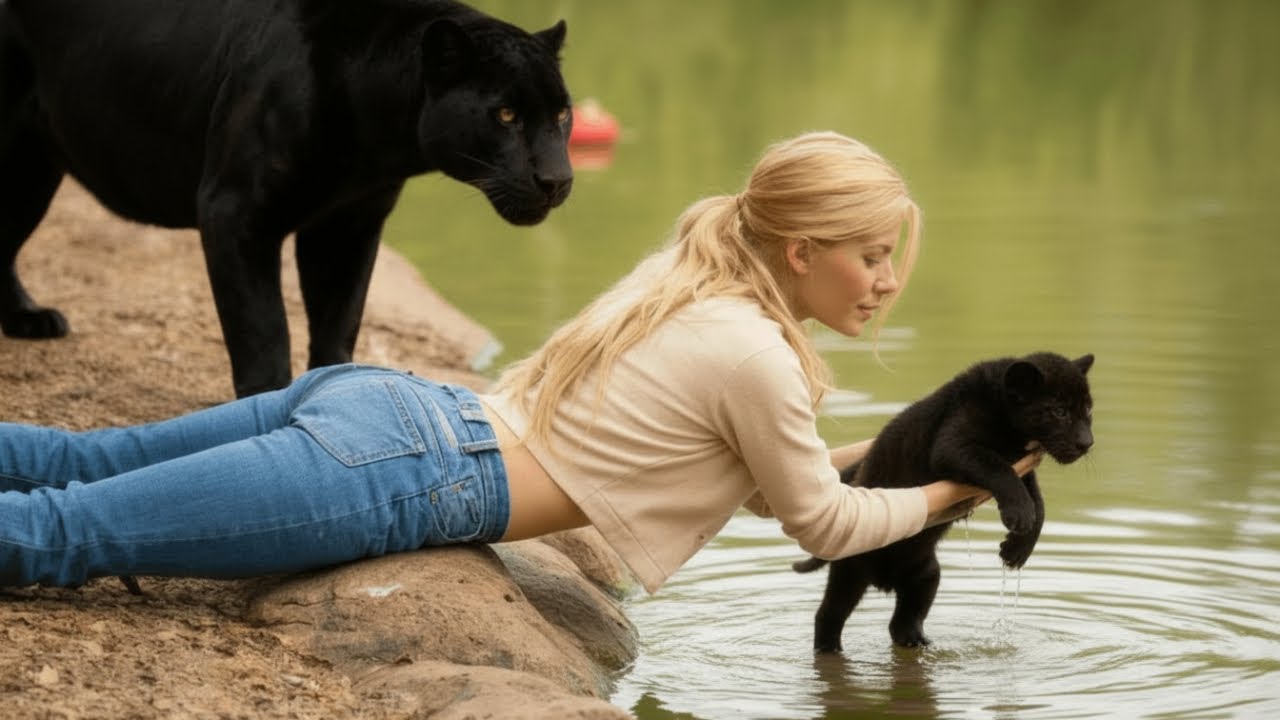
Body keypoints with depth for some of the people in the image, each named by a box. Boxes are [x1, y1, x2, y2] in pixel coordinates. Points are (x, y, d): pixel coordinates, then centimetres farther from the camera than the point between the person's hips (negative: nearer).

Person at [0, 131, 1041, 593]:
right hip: (400, 475, -8)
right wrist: (944, 494, 17)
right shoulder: (755, 356, -10)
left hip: (377, 401, 8)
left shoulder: (684, 280, 15)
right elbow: (825, 525, 3)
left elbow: (742, 474, 30)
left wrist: (874, 452, 28)